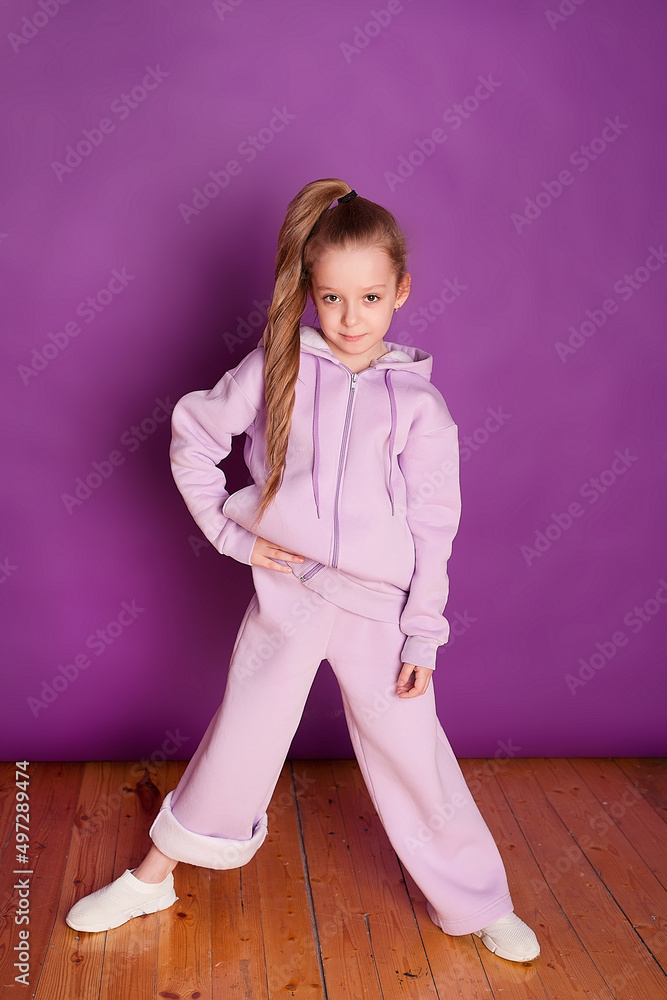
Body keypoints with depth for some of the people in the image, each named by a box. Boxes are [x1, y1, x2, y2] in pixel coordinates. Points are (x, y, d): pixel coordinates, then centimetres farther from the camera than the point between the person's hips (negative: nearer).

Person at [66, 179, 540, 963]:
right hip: (286, 592, 1)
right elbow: (192, 433, 7)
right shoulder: (275, 368, -3)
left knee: (416, 762, 8)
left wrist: (422, 636, -3)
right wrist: (229, 530, 0)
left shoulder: (419, 404, -4)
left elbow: (433, 530, -1)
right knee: (238, 745, 12)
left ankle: (476, 905, 30)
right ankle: (151, 878, 34)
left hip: (380, 609, 0)